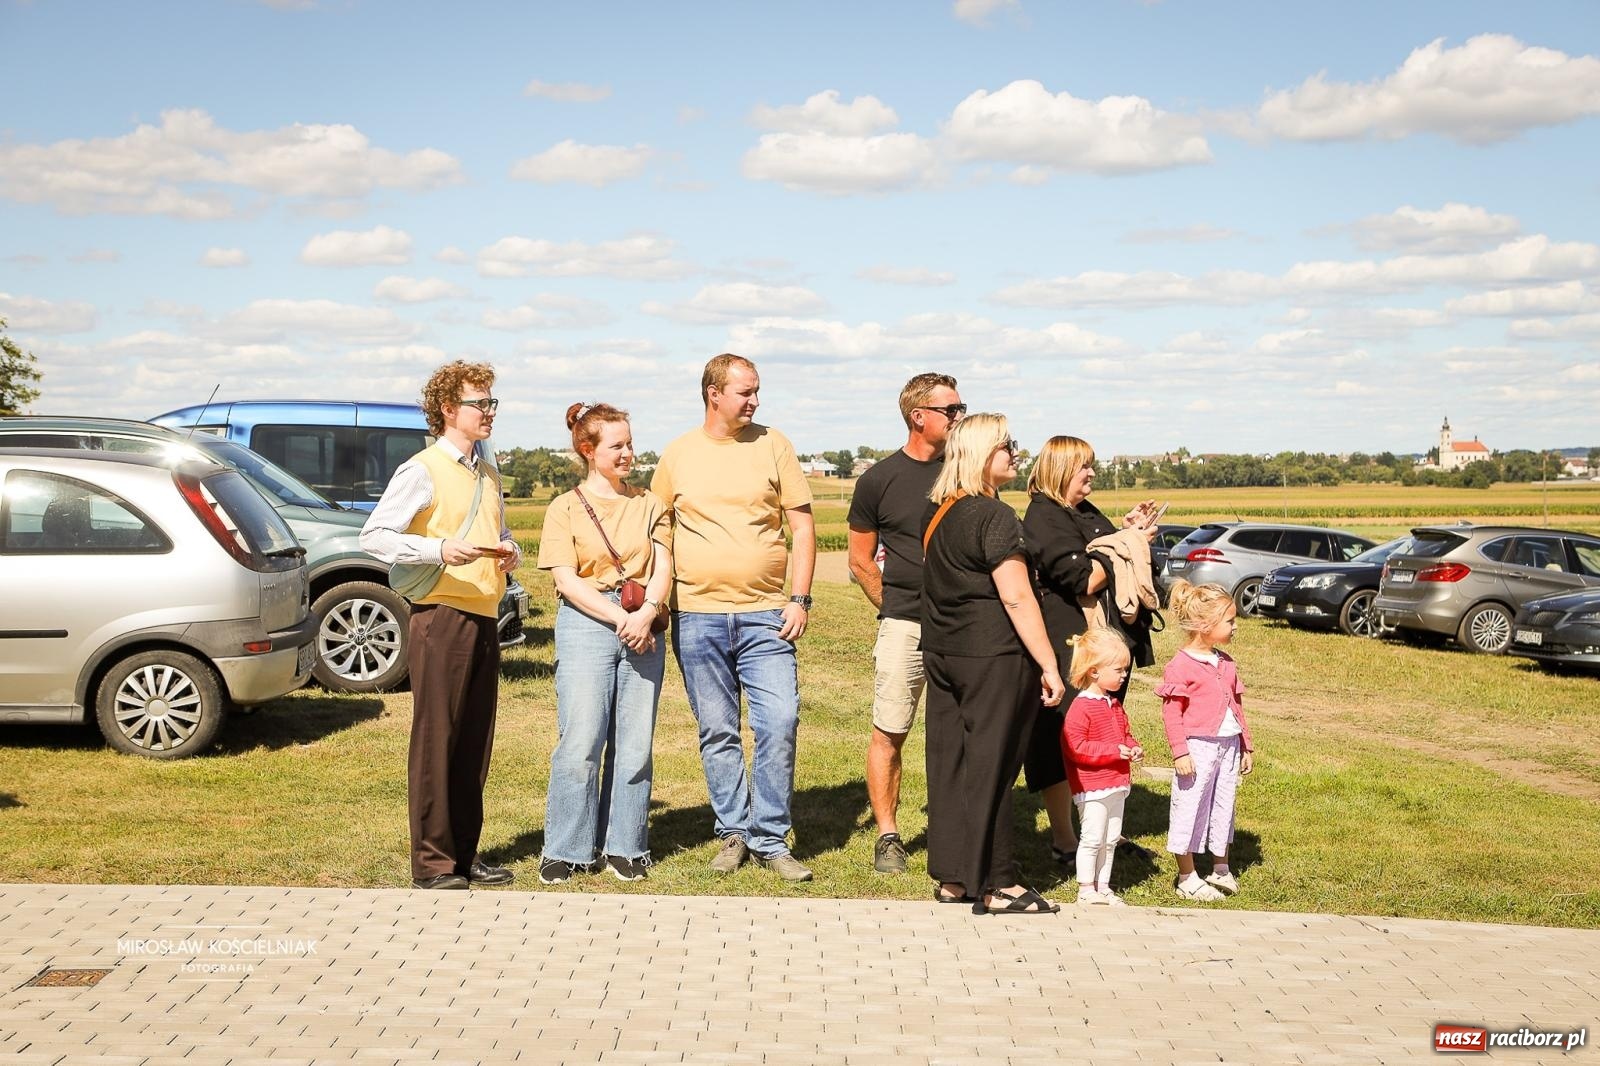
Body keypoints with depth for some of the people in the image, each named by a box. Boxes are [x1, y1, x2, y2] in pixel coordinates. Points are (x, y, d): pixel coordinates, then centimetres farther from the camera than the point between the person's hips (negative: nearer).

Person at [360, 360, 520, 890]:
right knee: (436, 738, -4)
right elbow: (373, 536, -12)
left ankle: (465, 853, 18)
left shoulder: (487, 470, 18)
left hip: (484, 616, 7)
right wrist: (439, 550, -25)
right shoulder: (422, 471, -6)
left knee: (475, 741, 10)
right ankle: (432, 862, 1)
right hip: (442, 614, -7)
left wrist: (511, 551, 6)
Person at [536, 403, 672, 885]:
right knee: (581, 742, -7)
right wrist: (620, 619, -14)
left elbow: (663, 567, 5)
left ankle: (624, 847, 11)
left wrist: (646, 614, -14)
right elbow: (567, 581, -3)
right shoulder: (566, 508, 6)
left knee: (634, 743, 2)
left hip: (644, 628, 3)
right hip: (586, 624, -3)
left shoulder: (649, 505, 15)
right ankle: (566, 850, 2)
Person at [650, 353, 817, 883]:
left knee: (780, 723, -7)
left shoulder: (772, 445, 4)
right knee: (717, 733, 7)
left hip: (764, 617, -1)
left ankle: (771, 838, 5)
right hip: (697, 616, 1)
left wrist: (800, 597, -3)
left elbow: (802, 525, 5)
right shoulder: (677, 455, 6)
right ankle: (734, 832, 19)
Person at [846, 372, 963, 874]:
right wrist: (897, 607, 5)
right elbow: (861, 562, 9)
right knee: (889, 733, -1)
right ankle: (887, 837, 9)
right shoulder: (879, 480, 2)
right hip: (904, 624, -2)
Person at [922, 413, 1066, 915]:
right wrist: (1048, 665, -17)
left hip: (941, 653, 8)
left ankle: (951, 878, 17)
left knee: (950, 762, 11)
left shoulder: (938, 512, 12)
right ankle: (996, 886, 4)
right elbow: (1017, 597, -19)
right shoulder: (994, 517, -15)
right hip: (992, 656, -8)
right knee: (989, 767, -3)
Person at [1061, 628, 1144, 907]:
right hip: (1092, 786, -9)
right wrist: (1114, 751, -24)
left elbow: (1125, 734, 26)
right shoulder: (1081, 707, -17)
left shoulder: (1114, 704, 12)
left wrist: (1133, 748, 2)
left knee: (1111, 839, 13)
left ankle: (1102, 886, 23)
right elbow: (1074, 746, -23)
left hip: (1116, 784, 9)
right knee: (1093, 837, -5)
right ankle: (1086, 889, 5)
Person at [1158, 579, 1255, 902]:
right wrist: (1180, 752, -17)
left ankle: (1220, 870, 32)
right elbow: (1171, 712, -14)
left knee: (1224, 805, 16)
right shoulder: (1181, 666, -13)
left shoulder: (1226, 663, 11)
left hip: (1229, 745, 7)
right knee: (1190, 808, 2)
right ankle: (1187, 878, 11)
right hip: (1198, 747, -7)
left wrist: (1246, 745, 19)